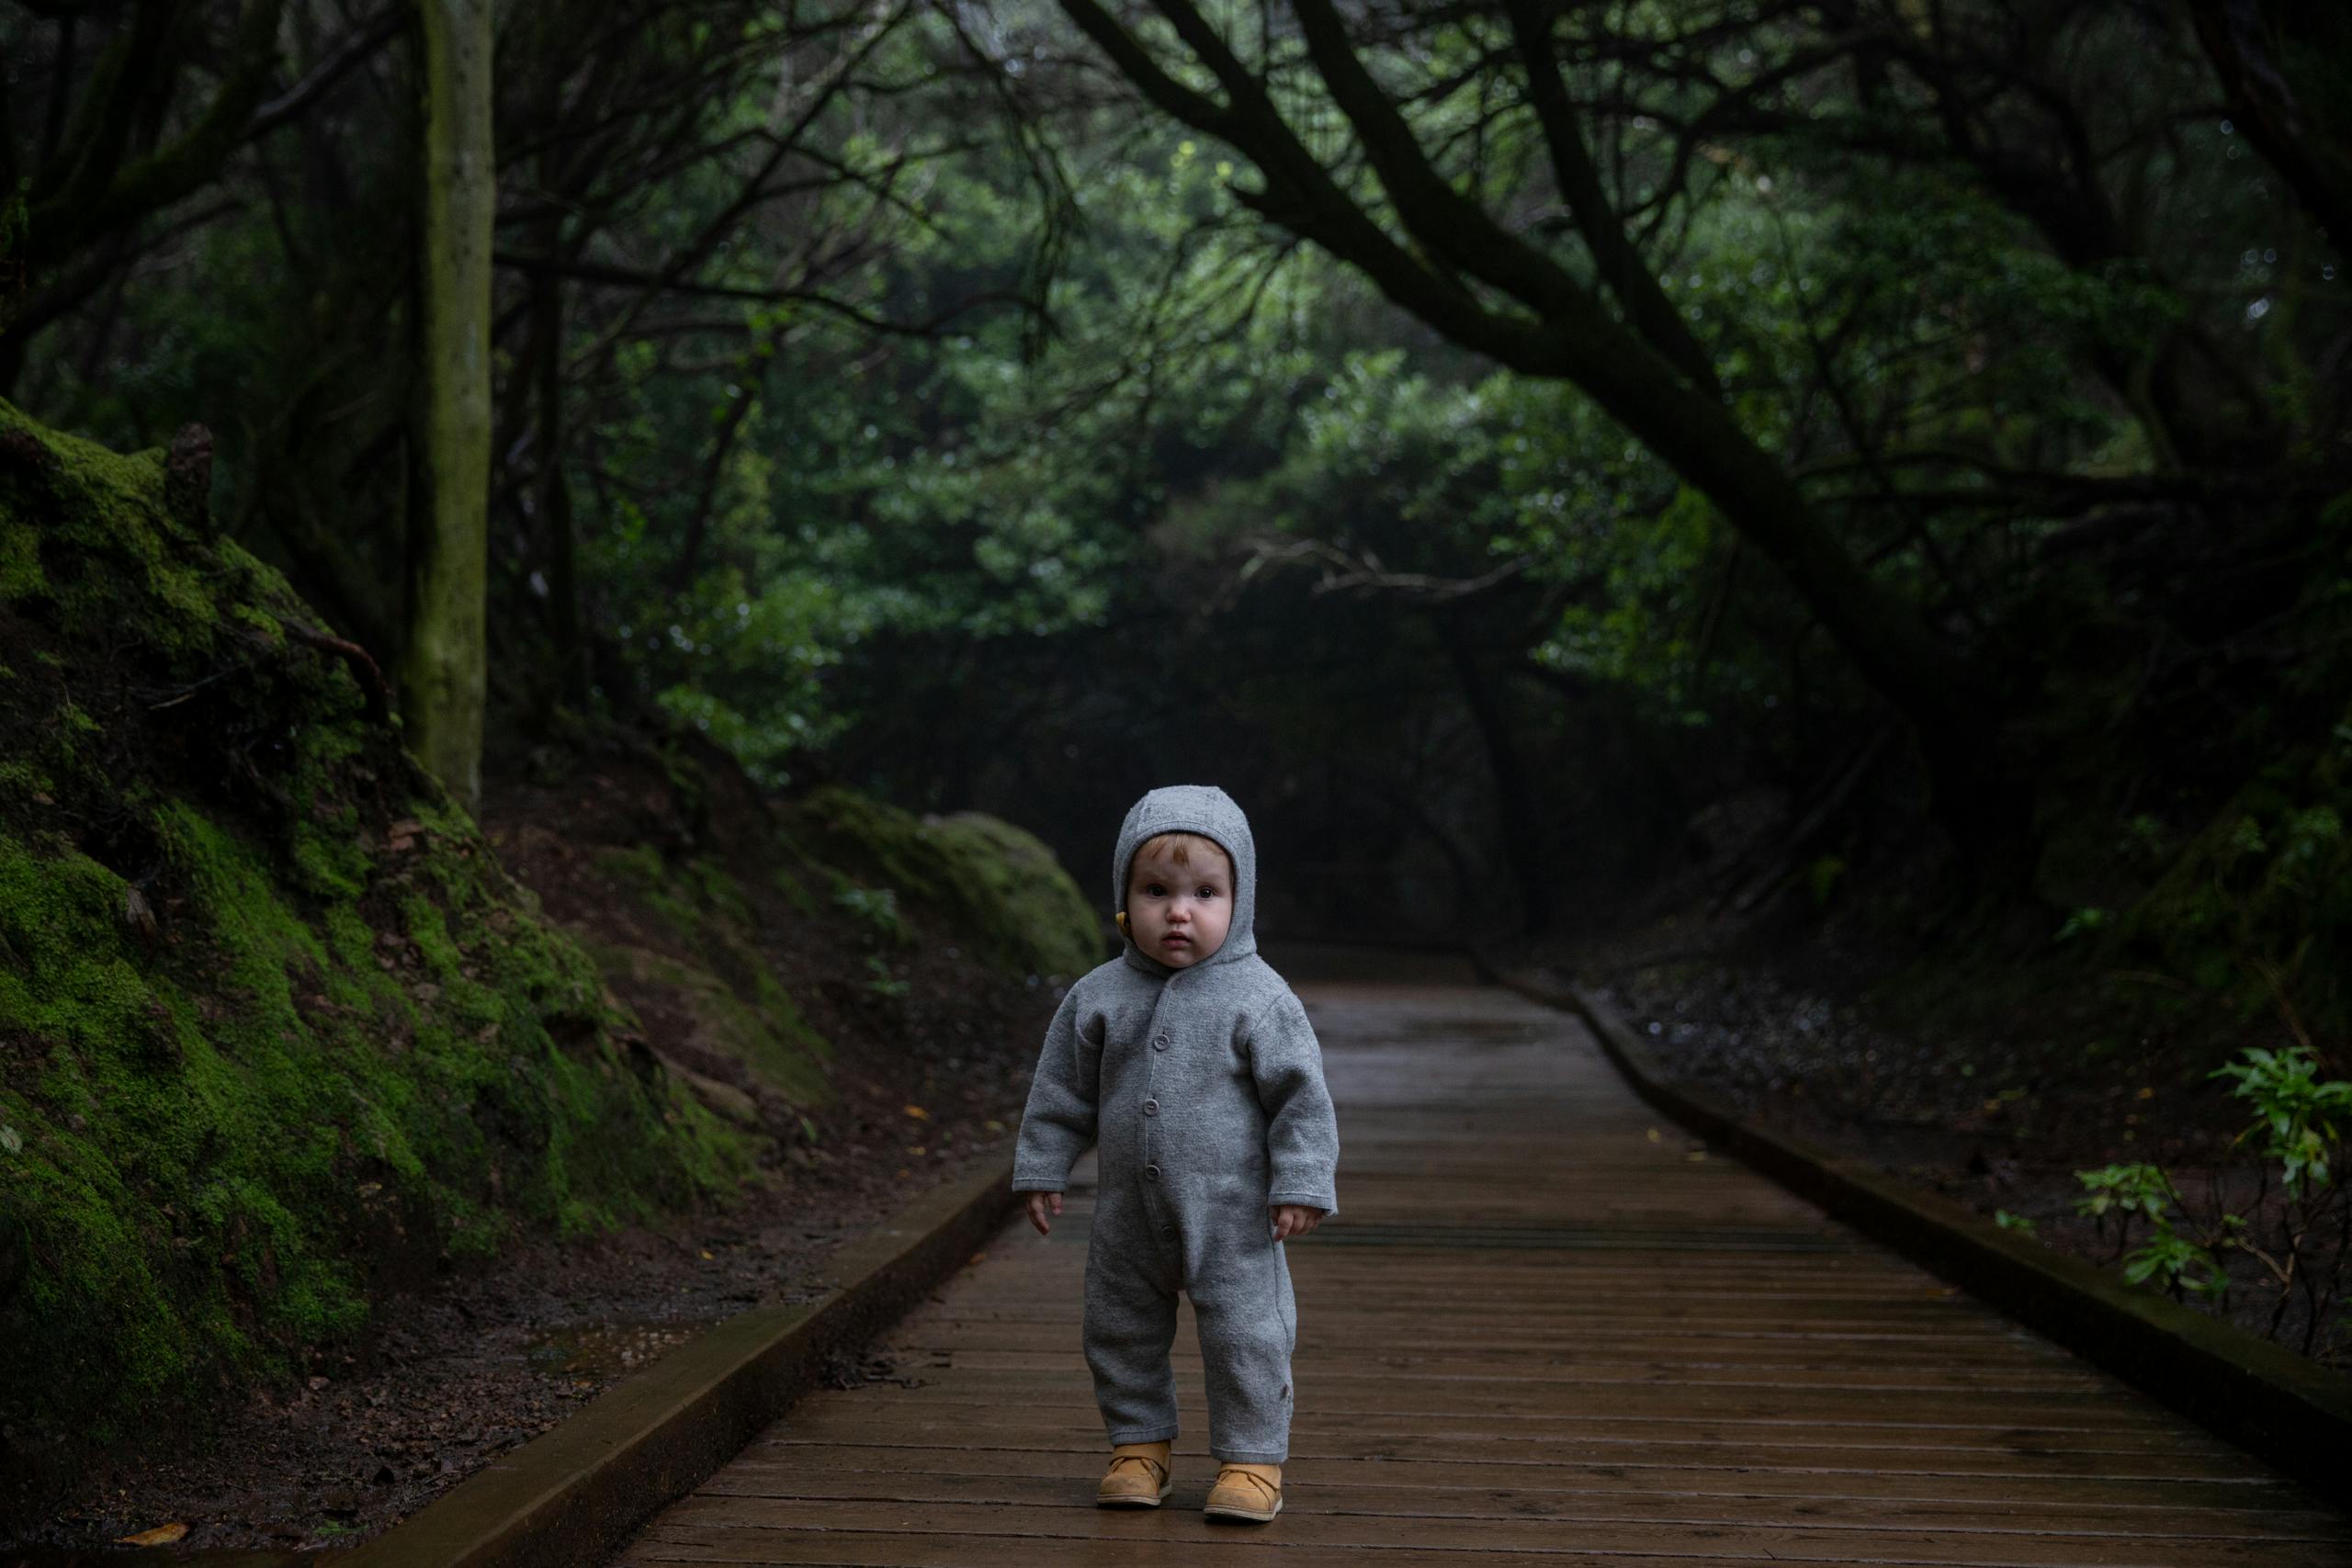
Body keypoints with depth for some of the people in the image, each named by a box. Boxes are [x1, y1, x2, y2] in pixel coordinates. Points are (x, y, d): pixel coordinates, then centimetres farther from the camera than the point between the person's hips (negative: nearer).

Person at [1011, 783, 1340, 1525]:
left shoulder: (1257, 998, -11)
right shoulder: (1099, 998, -1)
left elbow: (1302, 1094, -9)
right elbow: (1062, 1089, 9)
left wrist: (1302, 1184, -13)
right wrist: (1041, 1169, 9)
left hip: (1232, 1214, -4)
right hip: (1130, 1214, 4)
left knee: (1243, 1336, -1)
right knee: (1120, 1331, 14)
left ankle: (1252, 1459, 13)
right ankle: (1140, 1447, 30)